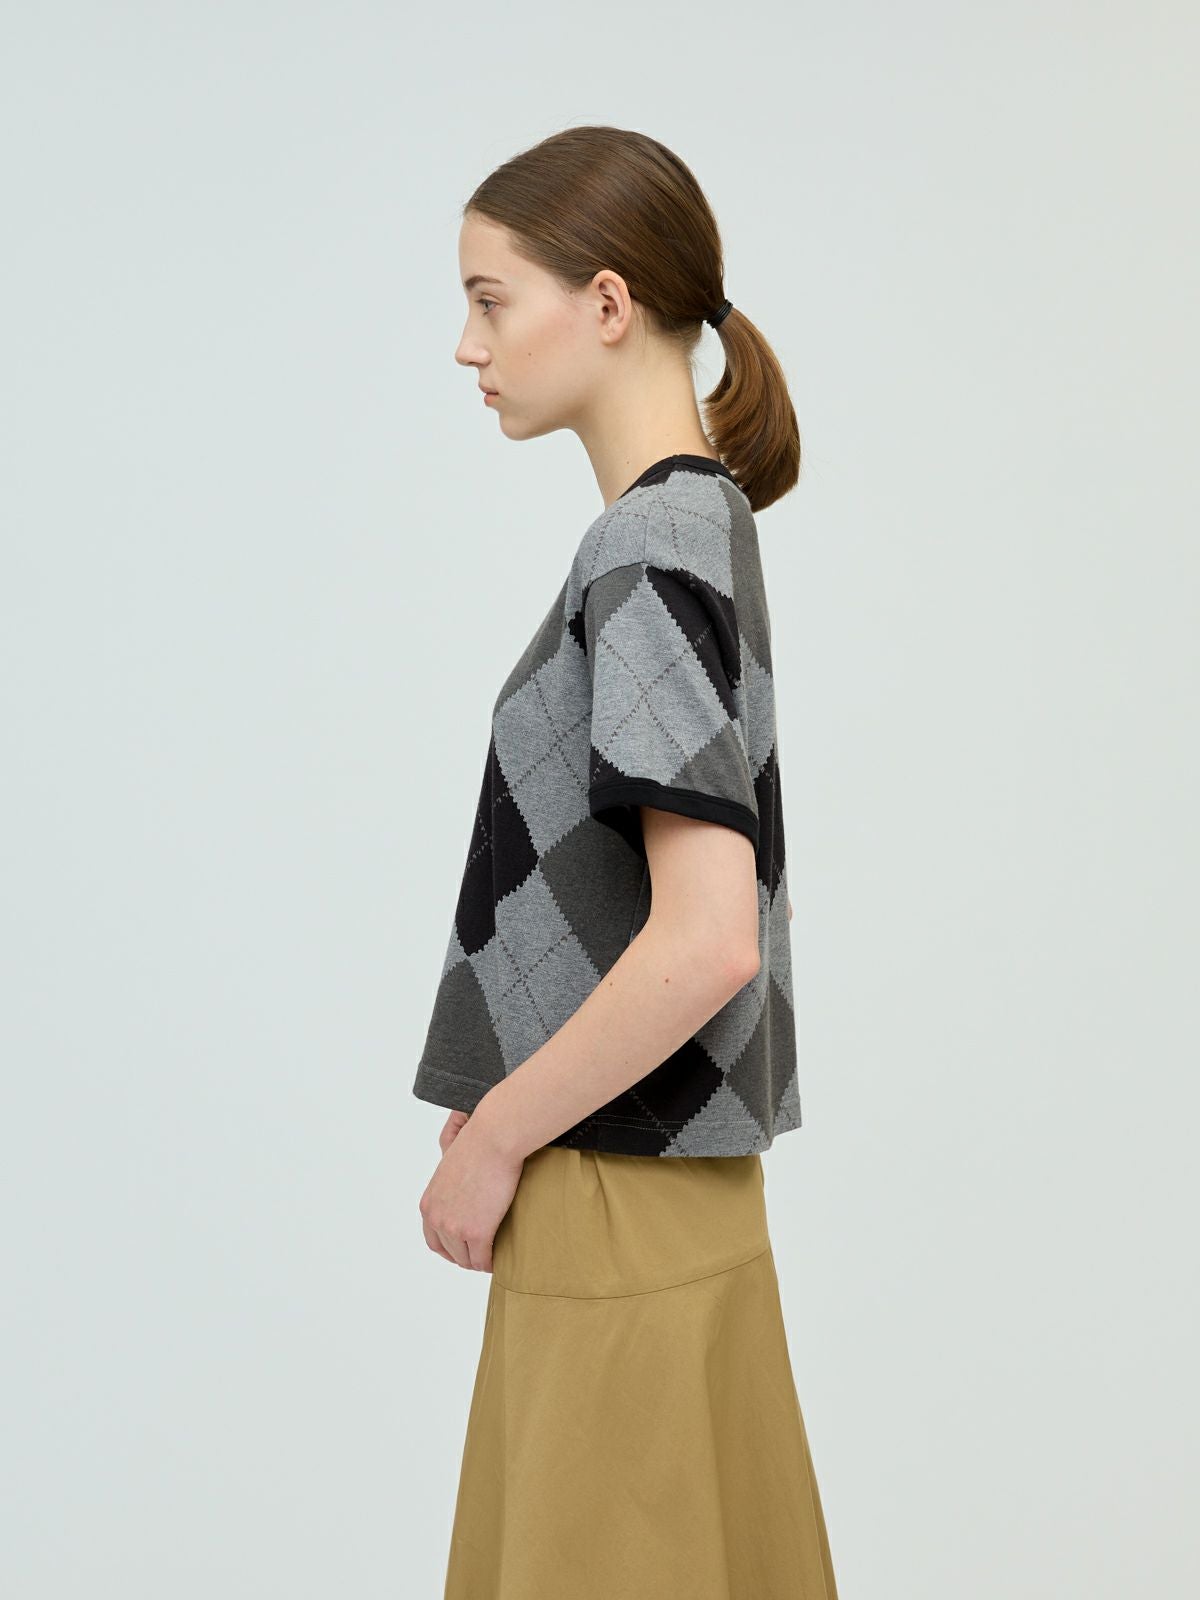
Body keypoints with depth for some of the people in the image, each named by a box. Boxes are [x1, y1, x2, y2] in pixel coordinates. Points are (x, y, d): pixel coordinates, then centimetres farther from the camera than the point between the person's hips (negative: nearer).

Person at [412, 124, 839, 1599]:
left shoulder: (654, 550, -18)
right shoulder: (695, 524, 10)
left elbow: (706, 941, -26)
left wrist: (494, 1141, -15)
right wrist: (506, 1111, 10)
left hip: (619, 1204, -9)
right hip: (631, 1193, 9)